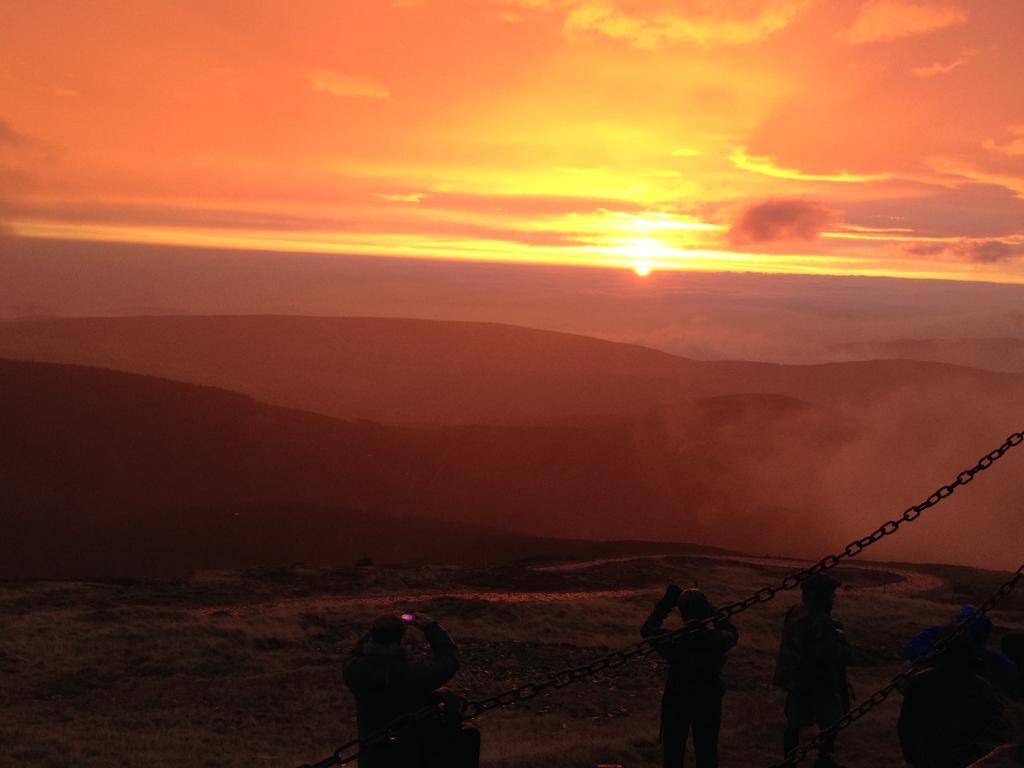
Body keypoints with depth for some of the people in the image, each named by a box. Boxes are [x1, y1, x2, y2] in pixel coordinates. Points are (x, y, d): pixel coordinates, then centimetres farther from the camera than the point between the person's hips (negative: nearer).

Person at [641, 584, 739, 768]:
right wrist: (711, 610, 4)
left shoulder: (674, 642, -23)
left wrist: (665, 604, -1)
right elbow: (732, 634, 7)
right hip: (709, 704, 2)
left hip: (676, 704, -2)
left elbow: (647, 629, -5)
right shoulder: (717, 640, -19)